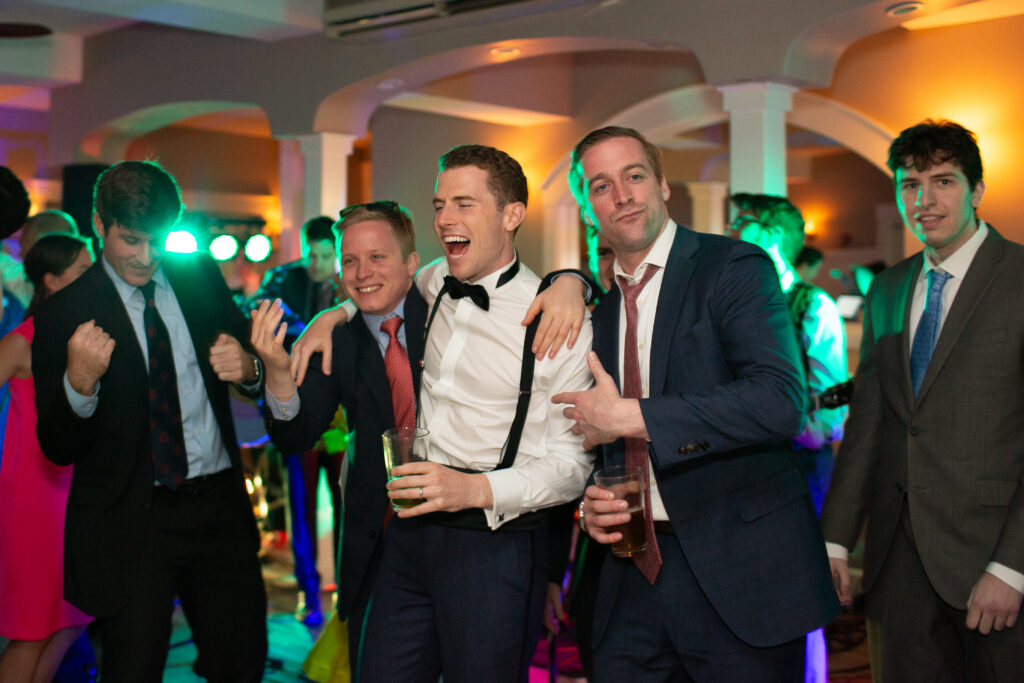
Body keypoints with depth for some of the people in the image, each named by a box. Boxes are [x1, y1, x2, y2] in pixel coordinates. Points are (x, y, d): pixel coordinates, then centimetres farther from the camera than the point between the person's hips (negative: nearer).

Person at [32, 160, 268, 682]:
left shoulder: (201, 276, 5)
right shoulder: (64, 314, -6)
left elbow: (254, 357, 15)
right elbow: (57, 448, -6)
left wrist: (249, 368, -10)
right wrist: (79, 383, -26)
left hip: (221, 505, 4)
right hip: (131, 522, -3)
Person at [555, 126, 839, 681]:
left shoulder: (735, 267, -7)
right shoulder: (600, 313, 14)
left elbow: (778, 401, -22)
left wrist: (629, 416, -18)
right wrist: (590, 503, 2)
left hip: (738, 570, -5)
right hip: (633, 578, 6)